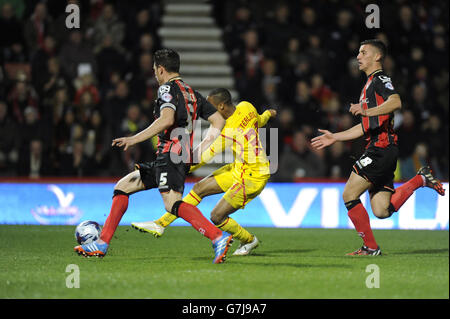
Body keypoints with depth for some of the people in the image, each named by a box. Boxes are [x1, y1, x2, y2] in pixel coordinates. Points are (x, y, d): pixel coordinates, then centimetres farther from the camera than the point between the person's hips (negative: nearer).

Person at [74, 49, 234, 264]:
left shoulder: (167, 88, -3)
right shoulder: (192, 93, 22)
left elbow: (167, 119, -22)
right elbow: (219, 121, 19)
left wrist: (135, 139, -22)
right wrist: (198, 151, 18)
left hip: (170, 153, -10)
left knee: (172, 203, -27)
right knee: (123, 186, 15)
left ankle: (218, 237, -39)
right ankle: (102, 244, 16)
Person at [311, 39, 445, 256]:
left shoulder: (380, 79, -4)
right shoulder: (370, 84, 27)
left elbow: (396, 102, -26)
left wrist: (367, 111, -37)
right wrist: (335, 137, 31)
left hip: (381, 147, -10)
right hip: (378, 150, 10)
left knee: (349, 195, -9)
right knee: (382, 211, 2)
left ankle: (370, 247, -4)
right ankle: (420, 179, 8)